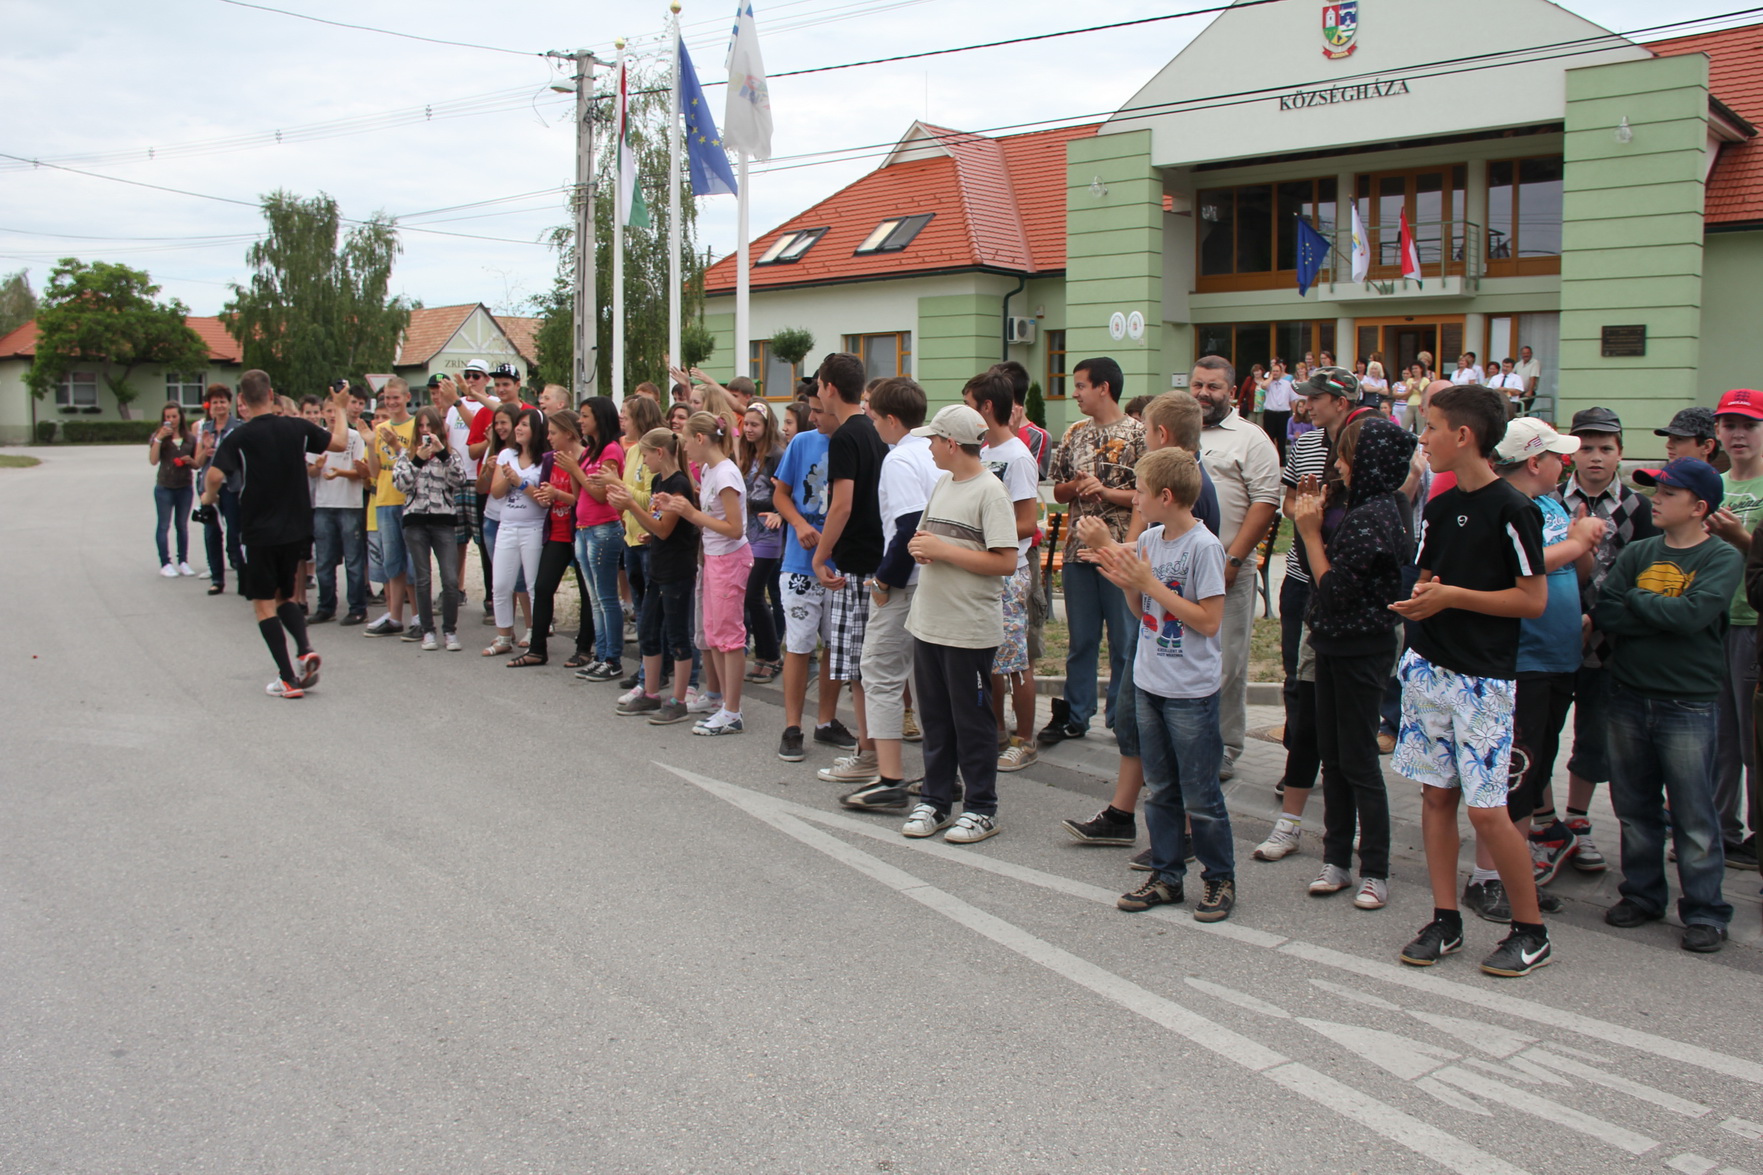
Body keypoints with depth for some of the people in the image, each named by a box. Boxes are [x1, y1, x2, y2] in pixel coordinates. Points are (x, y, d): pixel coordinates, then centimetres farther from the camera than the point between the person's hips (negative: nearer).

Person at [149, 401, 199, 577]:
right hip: (164, 488, -2)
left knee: (182, 525, 10)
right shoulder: (158, 436, -1)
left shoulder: (190, 438, 5)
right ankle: (165, 564, 2)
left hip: (184, 488, 2)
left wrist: (190, 461, -10)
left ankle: (183, 562, 15)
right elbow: (153, 461, -12)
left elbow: (197, 464, 13)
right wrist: (159, 438, -19)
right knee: (163, 525, 0)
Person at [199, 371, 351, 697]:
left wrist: (209, 497, 0)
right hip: (297, 530, 4)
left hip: (260, 533, -4)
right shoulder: (297, 428, -1)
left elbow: (215, 476, -21)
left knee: (264, 604, 5)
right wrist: (339, 409, 27)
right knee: (284, 596, 21)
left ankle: (288, 679, -1)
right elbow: (339, 442, 11)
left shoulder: (238, 437, -10)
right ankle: (305, 650, -2)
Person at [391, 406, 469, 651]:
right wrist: (418, 460, -10)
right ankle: (427, 631, 13)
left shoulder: (450, 454, 10)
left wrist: (443, 452, -15)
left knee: (451, 580, -9)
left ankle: (450, 630, 4)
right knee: (421, 580, 3)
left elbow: (459, 479, -7)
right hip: (415, 521, 1)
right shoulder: (407, 454, 13)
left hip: (444, 521, -1)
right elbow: (400, 483, -1)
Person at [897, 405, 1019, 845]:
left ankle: (980, 808, 15)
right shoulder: (942, 483, 12)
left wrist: (943, 550, -18)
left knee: (972, 721, 3)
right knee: (934, 717, 14)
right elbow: (922, 537, 20)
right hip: (928, 622, 8)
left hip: (970, 630, -7)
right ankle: (935, 801, 25)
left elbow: (1005, 562, -19)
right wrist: (918, 547, -4)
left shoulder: (989, 491, -13)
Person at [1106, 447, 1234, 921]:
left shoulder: (1204, 547, -17)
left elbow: (1208, 621, -20)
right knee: (1159, 790, 15)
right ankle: (1166, 877, 26)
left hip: (1191, 691, -7)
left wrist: (1149, 583, -20)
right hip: (1149, 682, 7)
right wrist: (1127, 584, -9)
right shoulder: (1148, 540, 5)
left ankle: (1220, 880, 17)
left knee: (1199, 796, 2)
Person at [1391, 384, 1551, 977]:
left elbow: (1534, 598, -13)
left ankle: (1531, 931, 10)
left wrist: (1453, 595, -17)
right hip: (1428, 667, 7)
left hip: (1483, 678, -7)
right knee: (1436, 794, 9)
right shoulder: (1438, 507, 10)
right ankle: (1445, 920, 19)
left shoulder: (1511, 510, -12)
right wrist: (1422, 595, -6)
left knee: (1486, 809, -6)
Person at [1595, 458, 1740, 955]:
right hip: (1629, 698, 5)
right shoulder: (1637, 553, 8)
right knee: (1634, 807, 13)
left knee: (1693, 817, 0)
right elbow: (1604, 613, -4)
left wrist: (1635, 601, -7)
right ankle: (1642, 894, 27)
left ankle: (1705, 912, 11)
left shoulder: (1722, 558, -4)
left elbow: (1693, 613, -20)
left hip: (1688, 705, -4)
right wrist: (1665, 615, -14)